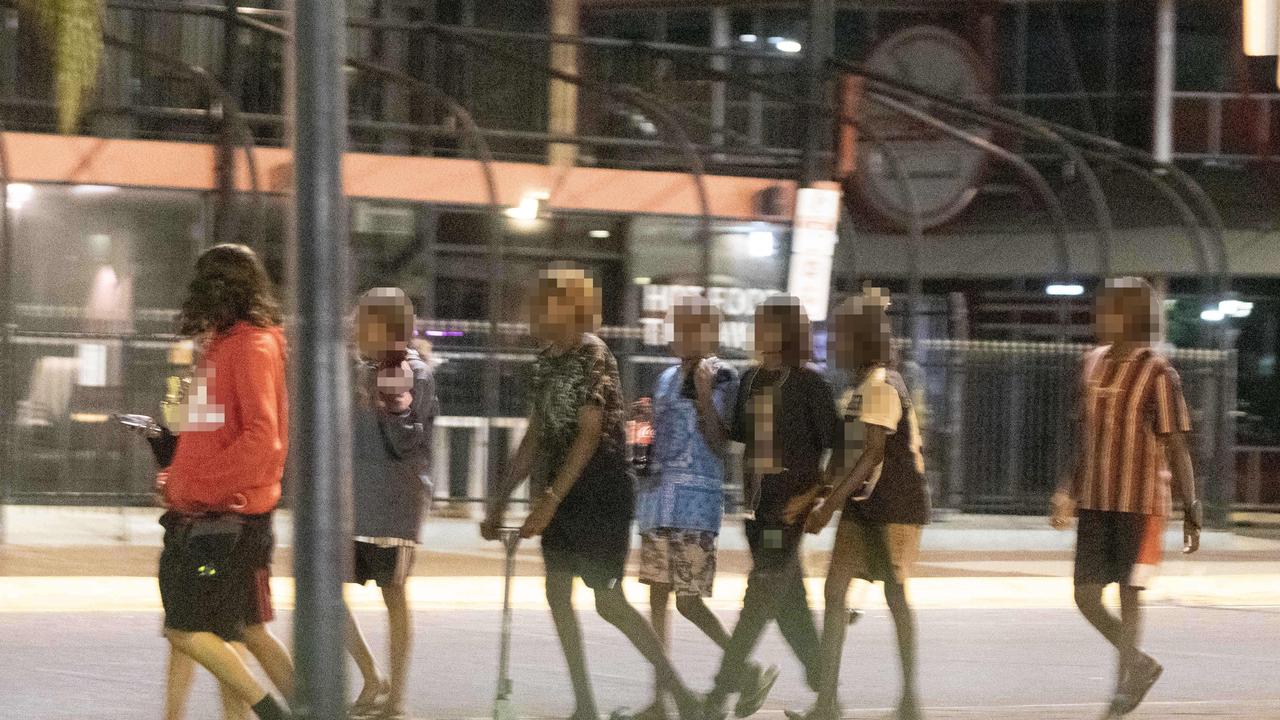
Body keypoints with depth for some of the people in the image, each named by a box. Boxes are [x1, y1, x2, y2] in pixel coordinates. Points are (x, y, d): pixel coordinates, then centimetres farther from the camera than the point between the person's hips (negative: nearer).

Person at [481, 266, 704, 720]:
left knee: (608, 601, -7)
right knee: (558, 595, 6)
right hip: (561, 492, 8)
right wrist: (500, 502, 14)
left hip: (602, 491, -8)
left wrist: (550, 501, -26)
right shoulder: (547, 361, 10)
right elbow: (536, 436, 16)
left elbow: (589, 435, -21)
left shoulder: (593, 357, -15)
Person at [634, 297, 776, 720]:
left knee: (689, 600, -9)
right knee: (657, 597, 5)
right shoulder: (667, 379, 15)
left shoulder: (723, 381, -6)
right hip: (657, 501, 7)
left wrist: (704, 394, -21)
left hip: (695, 505, -7)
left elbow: (719, 444, -14)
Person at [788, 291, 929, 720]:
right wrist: (811, 497, 12)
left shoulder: (880, 387, -15)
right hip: (861, 506, 9)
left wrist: (829, 506, -23)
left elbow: (872, 455, -22)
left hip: (895, 506, -9)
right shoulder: (862, 388, 15)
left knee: (895, 595, -2)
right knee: (835, 591, 2)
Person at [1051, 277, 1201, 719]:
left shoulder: (1157, 374, -9)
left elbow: (1176, 448, -8)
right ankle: (1140, 664, 24)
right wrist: (1068, 491, 12)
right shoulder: (1092, 364, 9)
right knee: (1085, 595, 3)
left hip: (1141, 503, -6)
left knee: (1129, 593, -3)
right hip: (1095, 501, 6)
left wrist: (1191, 513, -9)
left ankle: (1125, 683, 8)